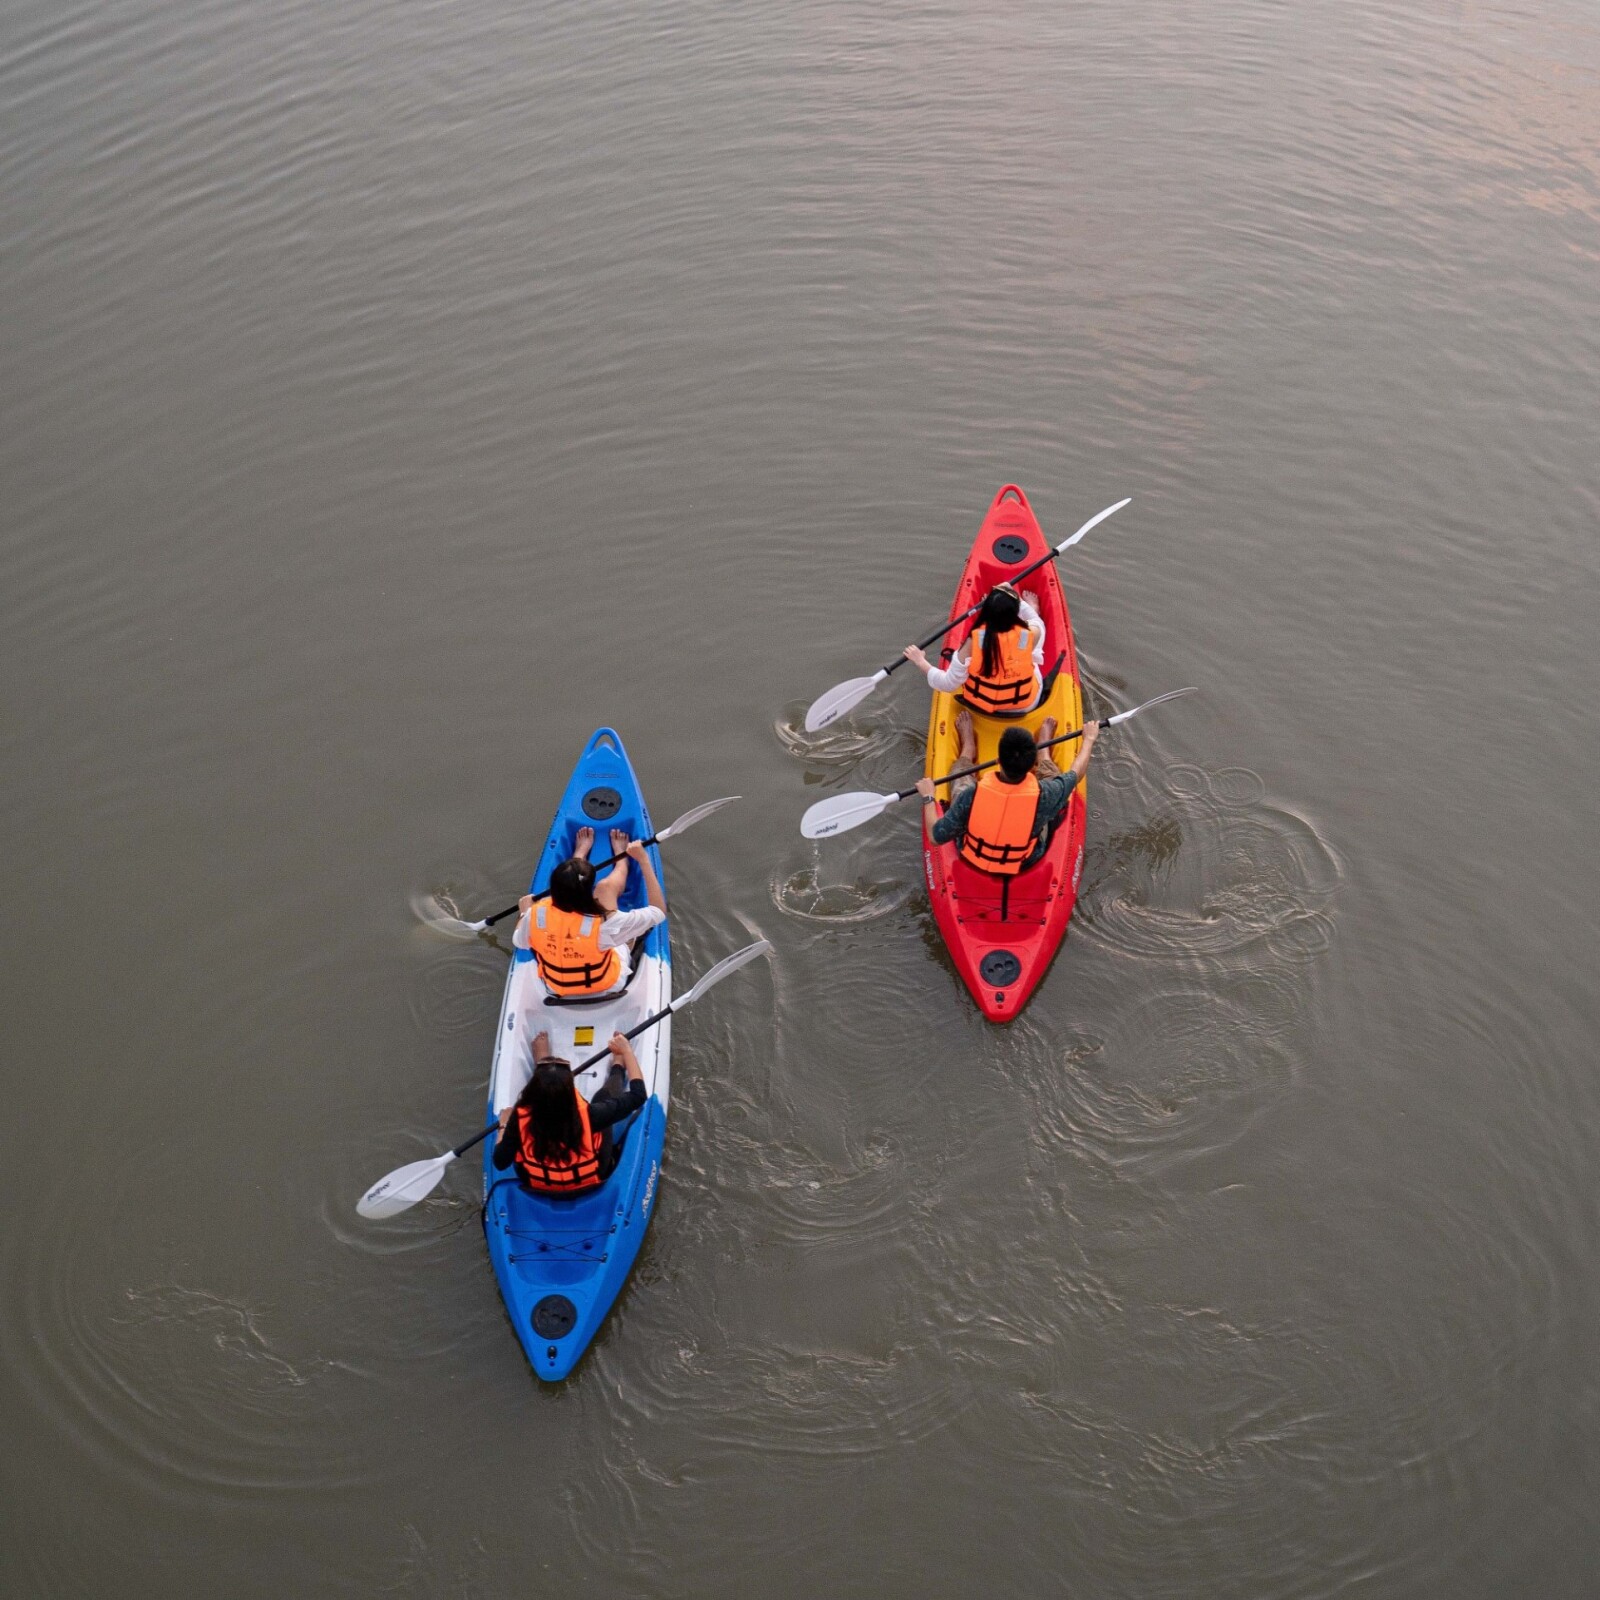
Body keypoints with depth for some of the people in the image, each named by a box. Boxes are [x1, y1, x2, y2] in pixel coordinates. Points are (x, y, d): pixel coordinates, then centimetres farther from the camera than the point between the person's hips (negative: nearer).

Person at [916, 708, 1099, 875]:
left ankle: (968, 746, 52)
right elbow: (1075, 772, -12)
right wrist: (1089, 739, 8)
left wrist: (928, 797, -8)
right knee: (1051, 775, 18)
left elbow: (936, 837, -24)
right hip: (1025, 865, 0)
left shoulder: (972, 795, -38)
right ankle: (1043, 746, 48)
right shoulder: (1044, 796, -35)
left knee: (962, 775, 21)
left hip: (971, 860, 0)